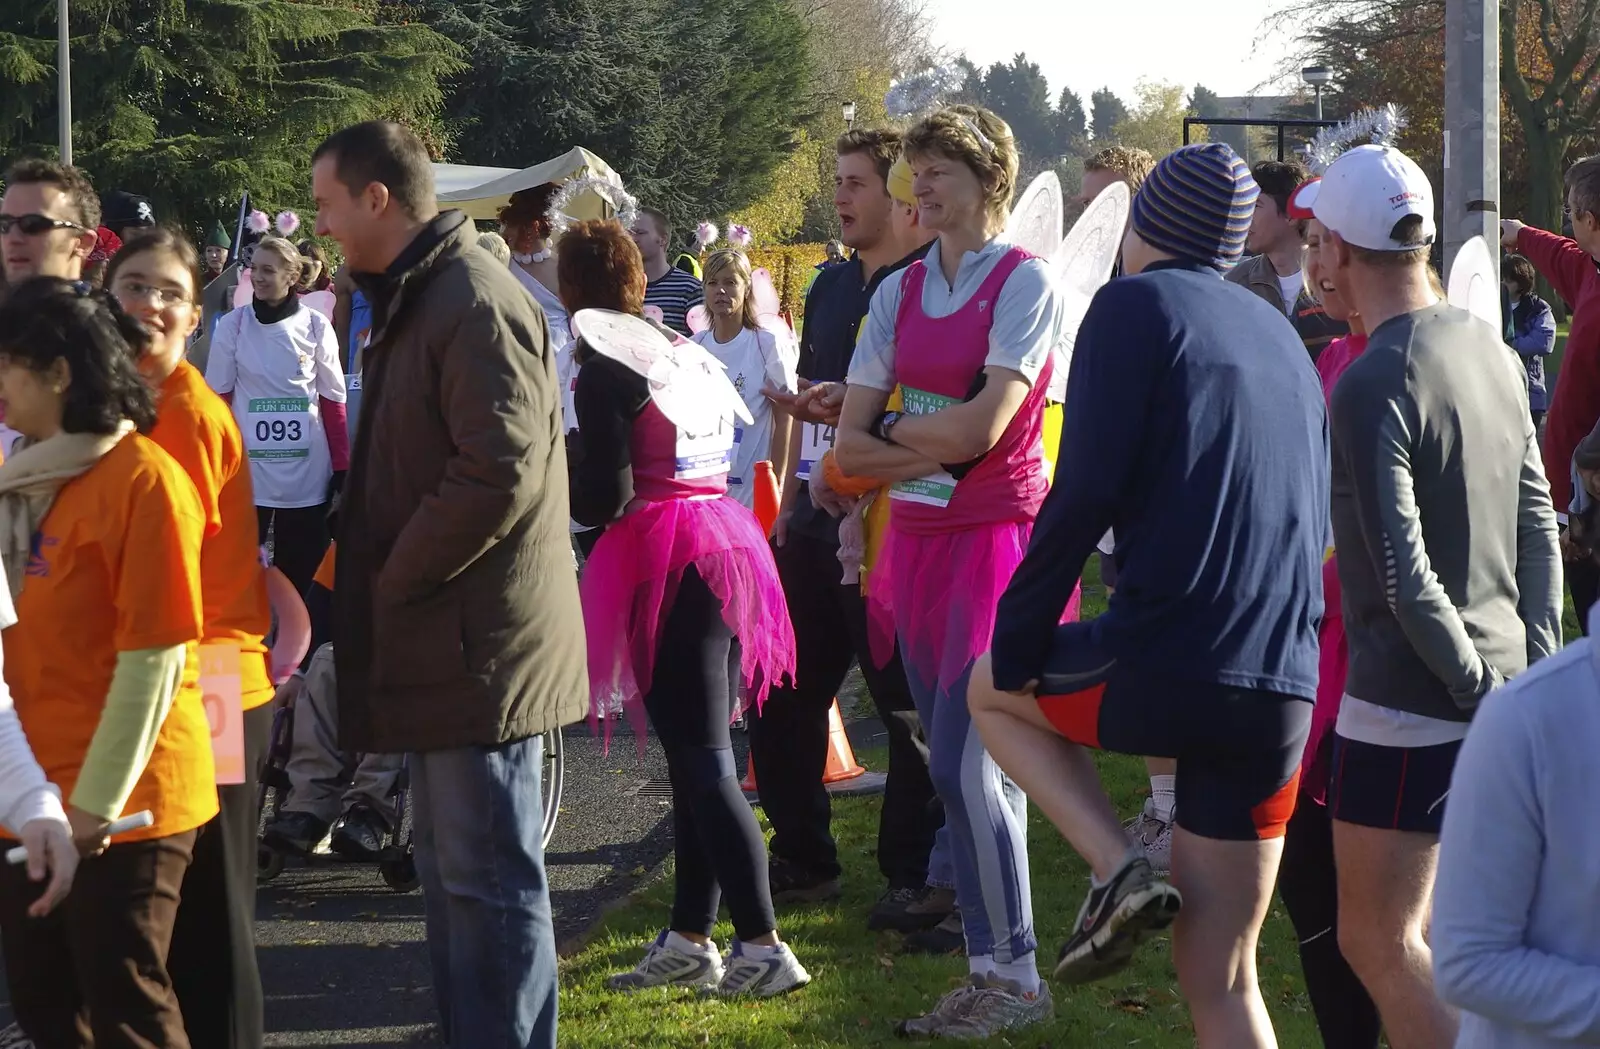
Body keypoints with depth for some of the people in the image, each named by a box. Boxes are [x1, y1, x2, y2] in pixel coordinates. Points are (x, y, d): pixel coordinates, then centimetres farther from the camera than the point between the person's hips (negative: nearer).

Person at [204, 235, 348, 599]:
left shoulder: (316, 326, 0)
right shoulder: (232, 325, 1)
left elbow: (333, 402, 4)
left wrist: (342, 470, 1)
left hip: (307, 472, 0)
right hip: (248, 470, 0)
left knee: (301, 578, 7)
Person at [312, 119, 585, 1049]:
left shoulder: (477, 305, -17)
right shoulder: (418, 299, 17)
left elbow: (499, 473, -25)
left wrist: (393, 579, -16)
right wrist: (382, 576, 13)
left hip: (481, 646, -11)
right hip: (447, 640, 11)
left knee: (489, 877, -5)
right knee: (452, 867, 16)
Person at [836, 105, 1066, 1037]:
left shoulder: (1026, 281, -7)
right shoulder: (902, 289, 11)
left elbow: (983, 427, -18)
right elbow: (851, 448, 5)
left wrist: (895, 427, -2)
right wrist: (935, 447, -12)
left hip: (999, 535, -6)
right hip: (919, 538, 6)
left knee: (964, 764, -11)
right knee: (966, 767, 8)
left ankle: (1015, 977, -1)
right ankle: (990, 972, 14)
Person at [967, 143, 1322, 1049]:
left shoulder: (1139, 304, -1)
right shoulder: (1280, 337, 19)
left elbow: (1086, 491, -10)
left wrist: (1019, 642, -1)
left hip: (1164, 670, -6)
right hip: (1283, 695, 6)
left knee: (995, 689, 25)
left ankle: (1118, 869, 5)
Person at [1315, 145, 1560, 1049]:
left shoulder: (1372, 388, -19)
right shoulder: (1489, 347, 6)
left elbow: (1405, 576, -22)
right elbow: (1537, 523, 10)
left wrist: (1483, 691, -14)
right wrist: (1535, 665, 12)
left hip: (1408, 699, -8)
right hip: (1500, 678, 8)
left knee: (1379, 941, 1)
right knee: (1417, 927, 19)